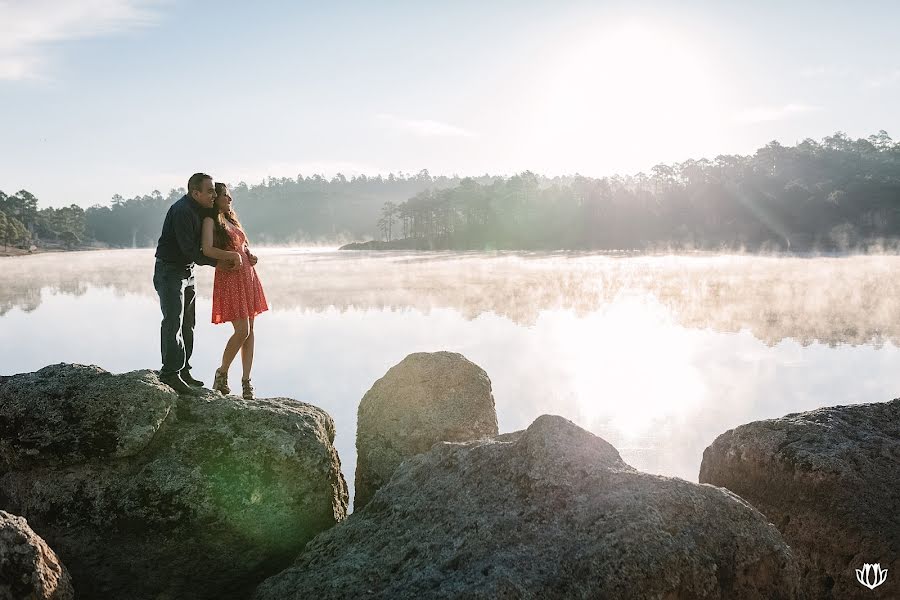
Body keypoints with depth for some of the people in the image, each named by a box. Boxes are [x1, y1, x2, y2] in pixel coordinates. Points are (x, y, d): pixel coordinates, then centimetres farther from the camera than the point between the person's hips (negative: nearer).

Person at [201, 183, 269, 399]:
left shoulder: (231, 219, 19)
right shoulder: (210, 221, -4)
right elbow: (207, 249, -19)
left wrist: (250, 255, 6)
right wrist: (232, 255, -29)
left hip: (248, 275, 8)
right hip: (229, 278, -8)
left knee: (249, 330, 4)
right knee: (242, 331, -12)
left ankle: (246, 381, 8)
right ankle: (222, 373, 8)